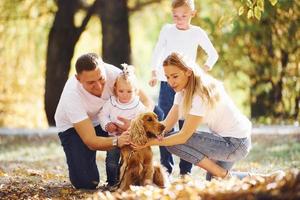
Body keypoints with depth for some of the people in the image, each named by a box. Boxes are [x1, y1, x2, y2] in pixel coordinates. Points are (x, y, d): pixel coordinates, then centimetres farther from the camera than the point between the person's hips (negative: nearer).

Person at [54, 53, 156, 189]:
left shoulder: (111, 72, -28)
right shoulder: (71, 96, -35)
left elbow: (146, 101, -25)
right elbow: (91, 141, -34)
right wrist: (116, 141, -53)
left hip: (102, 119, 3)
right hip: (72, 127, -3)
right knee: (86, 182, -19)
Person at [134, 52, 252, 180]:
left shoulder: (201, 95, -26)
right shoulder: (183, 91, 3)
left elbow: (184, 136, -26)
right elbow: (167, 124, -3)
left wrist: (150, 142, -27)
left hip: (236, 142, -10)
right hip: (225, 137, 10)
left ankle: (225, 175, -11)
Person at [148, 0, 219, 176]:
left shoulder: (197, 33, 3)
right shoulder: (167, 30, 6)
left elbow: (213, 54, 13)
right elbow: (157, 53, 12)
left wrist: (204, 70, 0)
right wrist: (154, 73, 1)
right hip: (166, 83, 1)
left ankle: (185, 171, 1)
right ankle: (166, 169, 3)